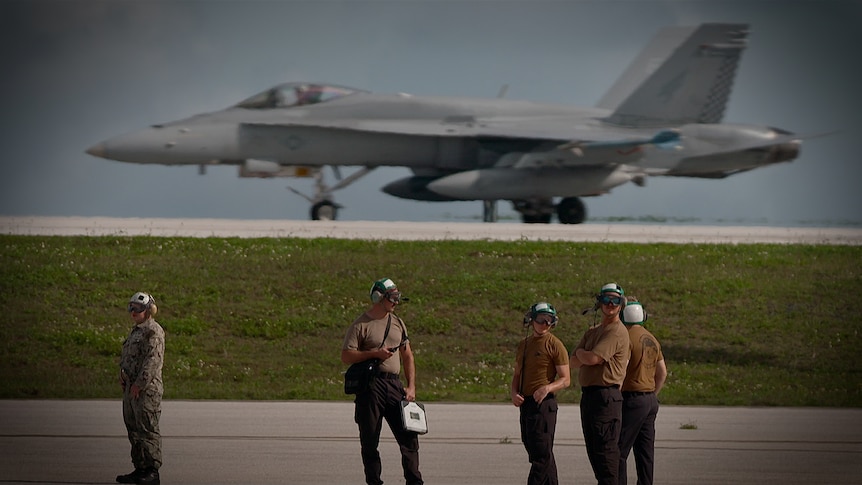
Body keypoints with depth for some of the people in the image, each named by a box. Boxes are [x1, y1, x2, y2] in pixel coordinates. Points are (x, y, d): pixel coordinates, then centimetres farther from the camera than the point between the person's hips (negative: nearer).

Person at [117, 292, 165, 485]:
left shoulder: (153, 332, -12)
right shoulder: (136, 330, 19)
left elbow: (153, 360, -19)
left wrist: (140, 384, -21)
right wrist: (123, 379, 13)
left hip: (147, 389, -10)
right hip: (133, 387, 10)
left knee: (147, 429, -8)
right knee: (133, 428, 12)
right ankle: (140, 469, 18)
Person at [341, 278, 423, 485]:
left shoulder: (397, 323, 16)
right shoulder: (361, 325, -3)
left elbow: (407, 356, 19)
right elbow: (346, 356, -8)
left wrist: (411, 387, 9)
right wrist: (375, 354, -17)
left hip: (394, 385, 5)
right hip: (370, 386, -5)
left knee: (409, 435, -2)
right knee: (369, 440, 1)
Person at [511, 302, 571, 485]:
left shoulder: (555, 345, -6)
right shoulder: (524, 345, 16)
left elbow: (565, 380, -8)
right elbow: (517, 374, 22)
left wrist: (547, 388, -25)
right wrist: (514, 394, 2)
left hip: (544, 403, -8)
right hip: (525, 403, 8)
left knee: (541, 453, -11)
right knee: (532, 449, 12)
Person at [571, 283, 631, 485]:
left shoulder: (617, 332, -9)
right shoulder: (593, 332, 20)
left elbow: (592, 358, -19)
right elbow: (574, 362, 15)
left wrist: (581, 352, 3)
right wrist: (586, 356, -6)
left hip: (606, 395, -9)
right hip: (588, 395, 9)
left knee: (606, 449, -11)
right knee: (593, 450, 11)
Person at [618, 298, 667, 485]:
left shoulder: (627, 338, -12)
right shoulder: (652, 339, 14)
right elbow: (662, 373, 19)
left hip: (631, 399, -8)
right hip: (650, 400, 8)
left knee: (619, 451, -6)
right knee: (645, 452, 10)